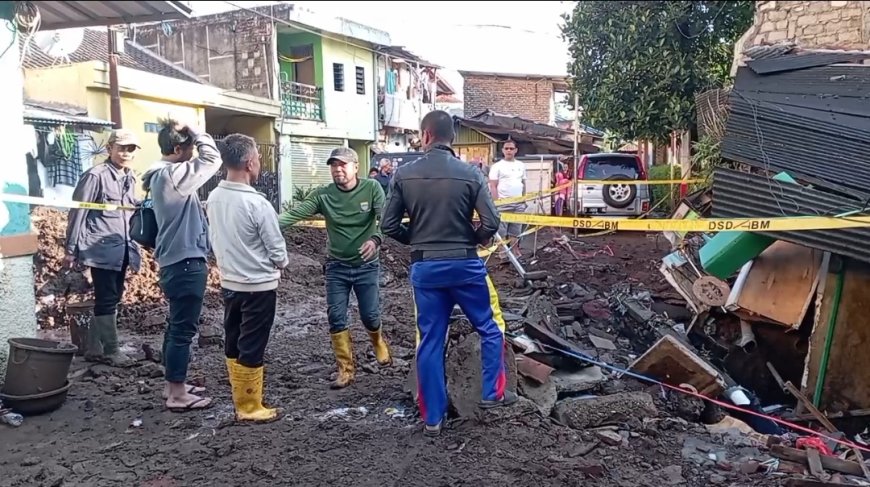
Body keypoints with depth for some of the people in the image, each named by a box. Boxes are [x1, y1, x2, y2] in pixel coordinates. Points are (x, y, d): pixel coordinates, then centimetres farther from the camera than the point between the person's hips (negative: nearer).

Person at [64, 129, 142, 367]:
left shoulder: (130, 178, 11)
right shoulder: (96, 176, -10)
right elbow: (78, 213, -9)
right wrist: (72, 249, -8)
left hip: (122, 250, 8)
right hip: (102, 249, -8)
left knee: (112, 299, 13)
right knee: (107, 301, -1)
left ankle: (94, 348, 24)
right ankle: (111, 351, 10)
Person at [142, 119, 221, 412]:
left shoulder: (162, 175, 13)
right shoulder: (172, 175, -18)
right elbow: (212, 158, -18)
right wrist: (194, 132, -9)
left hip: (175, 261, 11)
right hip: (185, 262, -11)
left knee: (176, 326, 17)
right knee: (183, 329, -4)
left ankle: (174, 385, 27)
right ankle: (177, 395, 4)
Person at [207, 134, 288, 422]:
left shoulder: (213, 199, -2)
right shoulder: (257, 203, -23)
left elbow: (214, 238, 9)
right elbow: (277, 249, -15)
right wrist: (280, 264, 6)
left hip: (229, 283, 7)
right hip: (259, 285, -7)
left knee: (234, 345, 15)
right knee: (251, 349, 3)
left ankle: (242, 401, 28)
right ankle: (250, 408, 14)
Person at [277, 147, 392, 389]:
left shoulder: (372, 188, -10)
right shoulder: (323, 195, -7)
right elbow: (295, 214, -18)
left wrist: (376, 239, -41)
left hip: (367, 266, -2)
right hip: (336, 267, 2)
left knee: (370, 315, 6)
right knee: (336, 318, 0)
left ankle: (378, 342, 41)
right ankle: (346, 369, 15)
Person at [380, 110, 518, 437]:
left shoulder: (404, 174, -4)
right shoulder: (470, 173, -7)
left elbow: (388, 226, -2)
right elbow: (491, 223, -12)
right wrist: (475, 239, 9)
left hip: (424, 267, 2)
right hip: (464, 264, -2)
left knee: (429, 341, 10)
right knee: (490, 328, 20)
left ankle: (432, 419, 17)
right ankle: (493, 393, 26)